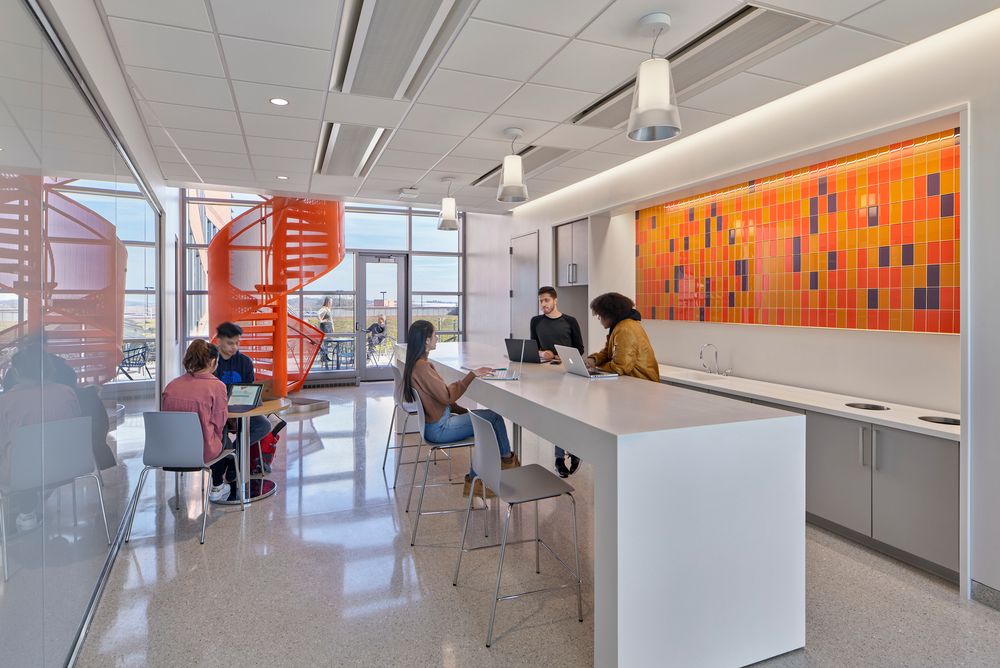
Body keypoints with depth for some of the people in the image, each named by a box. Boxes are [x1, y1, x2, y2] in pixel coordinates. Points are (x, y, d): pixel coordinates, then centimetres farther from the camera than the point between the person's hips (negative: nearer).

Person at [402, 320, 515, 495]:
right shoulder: (422, 367, -24)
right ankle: (506, 459, 21)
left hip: (436, 420, 10)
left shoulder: (414, 363, 8)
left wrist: (464, 411, 9)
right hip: (439, 428, -10)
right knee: (495, 417, -4)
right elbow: (447, 395, -24)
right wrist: (472, 375, -20)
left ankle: (474, 479, 14)